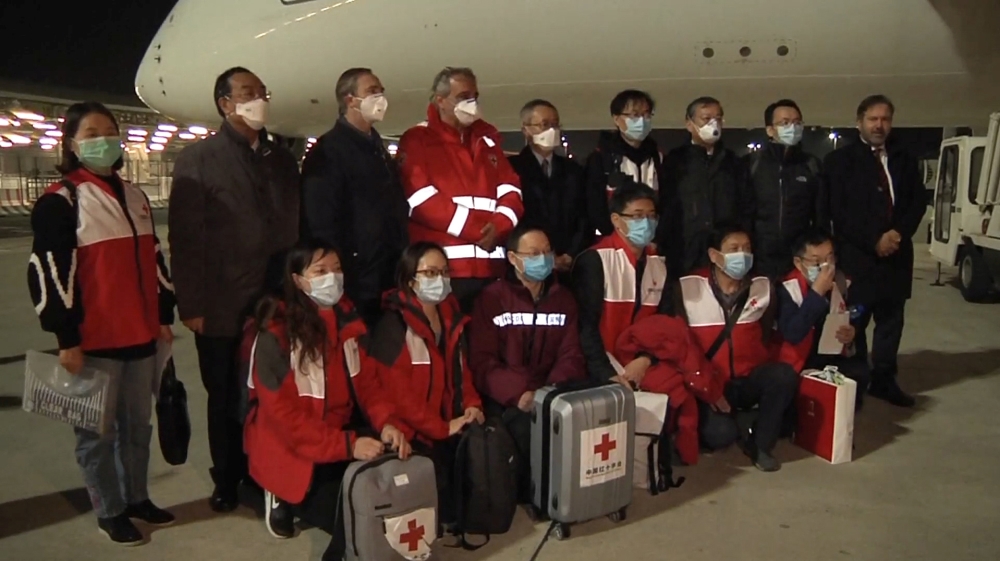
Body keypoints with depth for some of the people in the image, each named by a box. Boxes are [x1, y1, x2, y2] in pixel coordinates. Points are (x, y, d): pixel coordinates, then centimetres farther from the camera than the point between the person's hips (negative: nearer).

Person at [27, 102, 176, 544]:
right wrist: (67, 339, -13)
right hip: (93, 339, -6)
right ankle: (109, 512, 21)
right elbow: (50, 273, -11)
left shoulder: (134, 197, 12)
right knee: (98, 429, 7)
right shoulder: (59, 202, -7)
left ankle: (138, 498, 31)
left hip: (140, 334, 6)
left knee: (138, 423, 16)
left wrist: (164, 316, 14)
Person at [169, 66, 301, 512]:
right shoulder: (197, 159, -2)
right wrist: (191, 306, -10)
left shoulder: (282, 158, 12)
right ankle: (228, 482, 31)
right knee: (227, 401, 12)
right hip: (223, 308, -3)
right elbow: (186, 239, -7)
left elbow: (297, 227, 11)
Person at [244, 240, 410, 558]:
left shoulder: (348, 320, 1)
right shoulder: (275, 336, -19)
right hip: (293, 449, -6)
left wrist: (387, 423, -19)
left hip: (344, 433, 6)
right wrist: (347, 445, -31)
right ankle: (286, 499, 9)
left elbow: (367, 381, 1)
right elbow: (283, 414, -22)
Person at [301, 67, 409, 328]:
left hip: (390, 280, 8)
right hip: (356, 284, -8)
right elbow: (320, 223, -15)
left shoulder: (377, 147, 18)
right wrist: (337, 280, -18)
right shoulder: (327, 151, -8)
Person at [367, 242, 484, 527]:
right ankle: (449, 518, 2)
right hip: (412, 431, -6)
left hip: (451, 423, 7)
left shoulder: (451, 317, 12)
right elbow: (397, 391, -16)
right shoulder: (393, 325, -10)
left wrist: (472, 405, 1)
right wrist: (440, 428, -18)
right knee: (438, 469, -27)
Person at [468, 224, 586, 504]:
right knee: (525, 425, -32)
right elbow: (482, 361, -8)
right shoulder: (492, 298, -2)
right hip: (505, 397, -3)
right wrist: (518, 393, -22)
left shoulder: (563, 297, 11)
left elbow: (570, 354, 5)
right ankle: (528, 492, -7)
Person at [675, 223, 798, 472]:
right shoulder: (687, 288, -7)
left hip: (748, 380, 4)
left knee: (785, 375, -27)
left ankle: (760, 444, -5)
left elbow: (768, 339, 8)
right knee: (720, 435, -29)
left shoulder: (763, 287, 3)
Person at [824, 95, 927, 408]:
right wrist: (873, 242, -13)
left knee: (891, 320, 10)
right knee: (854, 322, 0)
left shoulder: (905, 160, 14)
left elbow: (918, 202, 9)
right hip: (856, 256, -4)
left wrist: (899, 233, -9)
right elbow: (837, 211, -8)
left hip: (896, 254, 5)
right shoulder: (840, 160, -1)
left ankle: (884, 379, 21)